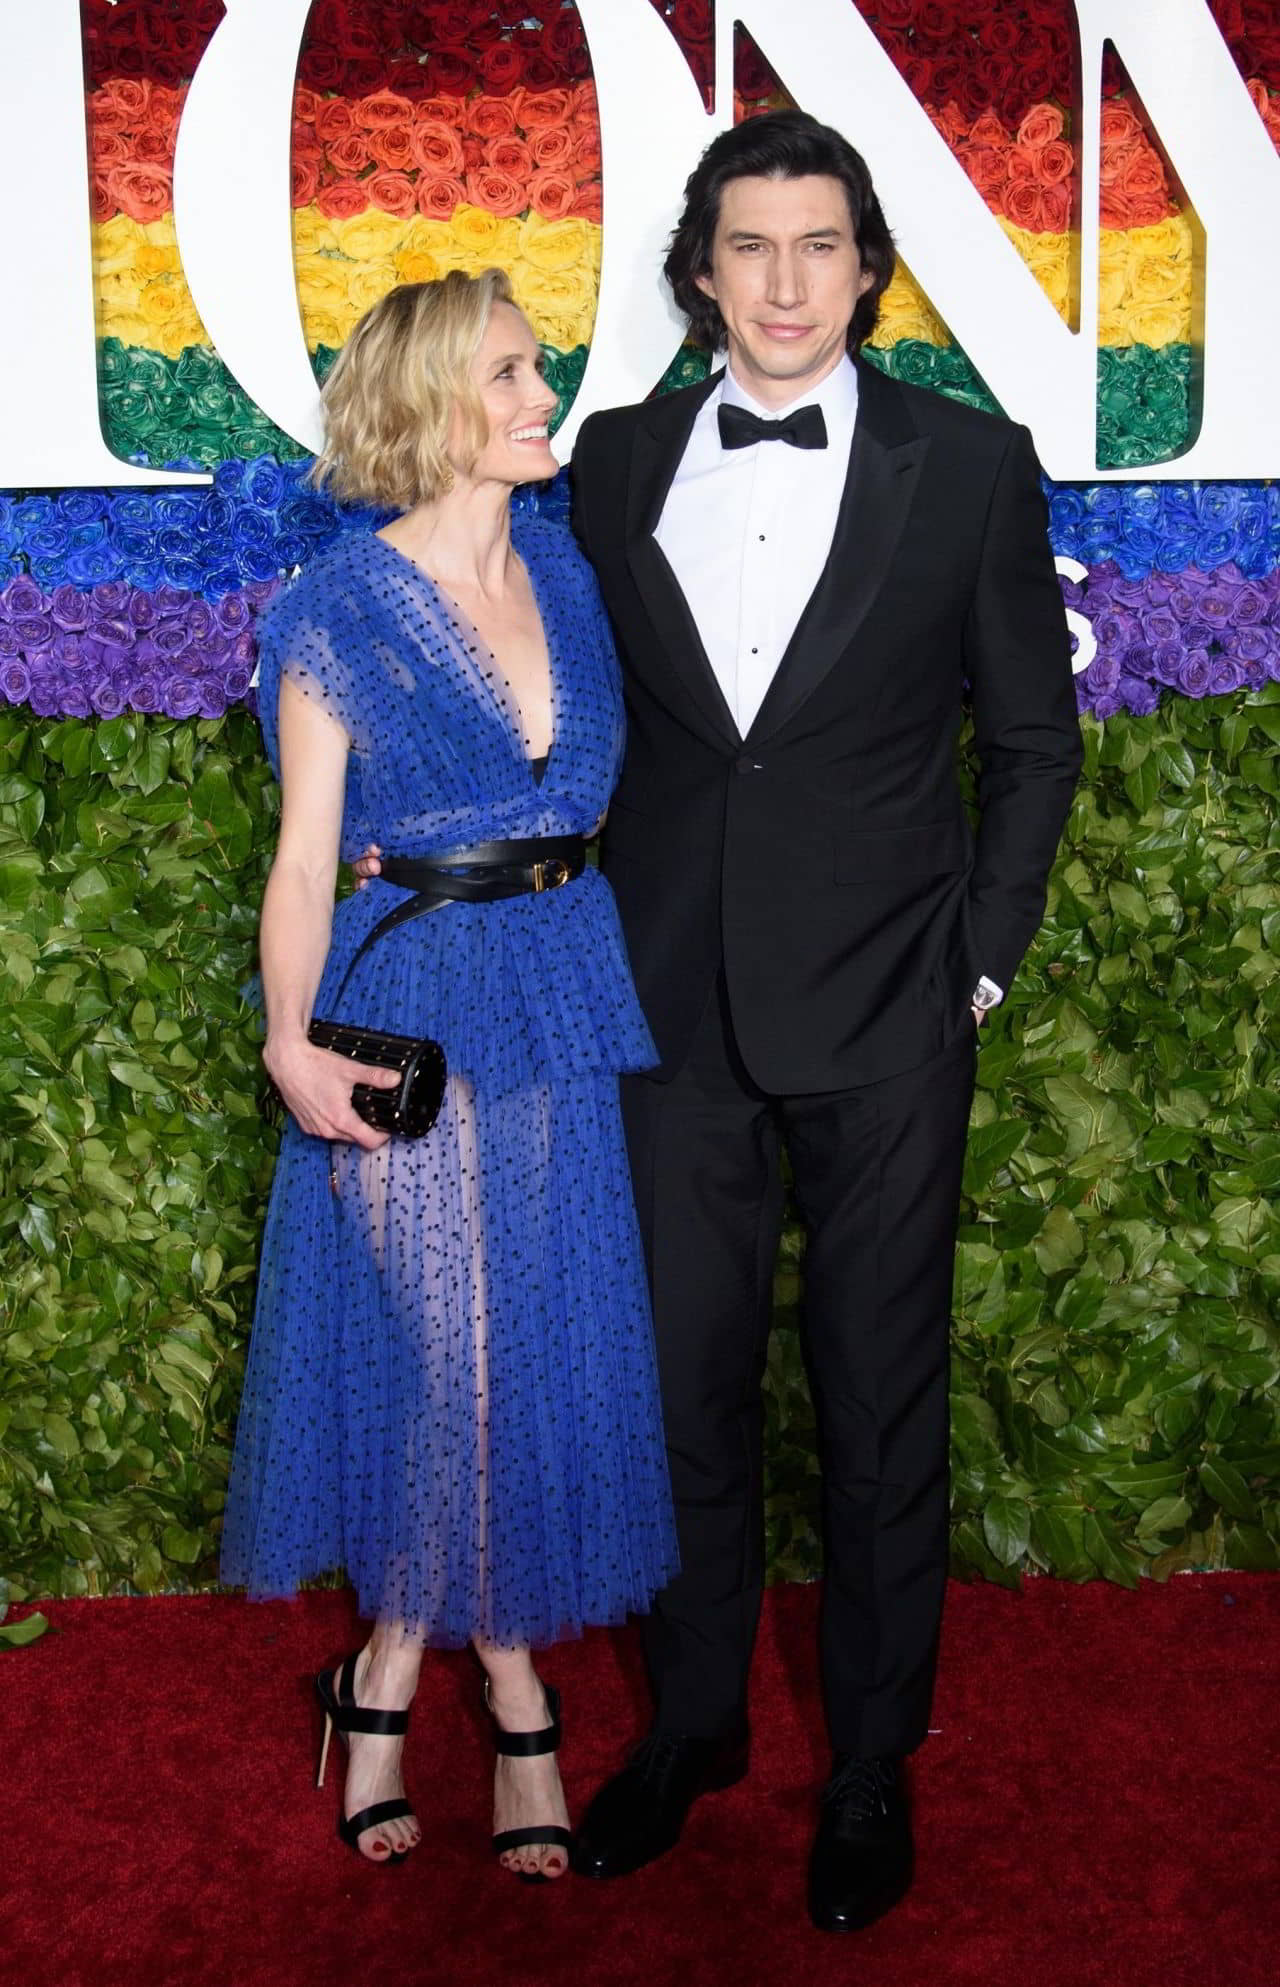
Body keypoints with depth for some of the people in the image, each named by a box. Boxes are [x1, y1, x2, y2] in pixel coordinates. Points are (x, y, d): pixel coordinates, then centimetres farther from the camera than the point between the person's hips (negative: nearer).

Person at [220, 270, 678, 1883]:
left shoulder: (565, 575, 8)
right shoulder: (343, 609, -6)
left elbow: (605, 796, 13)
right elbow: (303, 859, -8)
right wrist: (292, 1040, -22)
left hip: (570, 993, 5)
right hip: (412, 1006, -5)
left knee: (548, 1337, 8)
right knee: (438, 1339, 1)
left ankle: (396, 1672, 26)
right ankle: (510, 1699, 21)